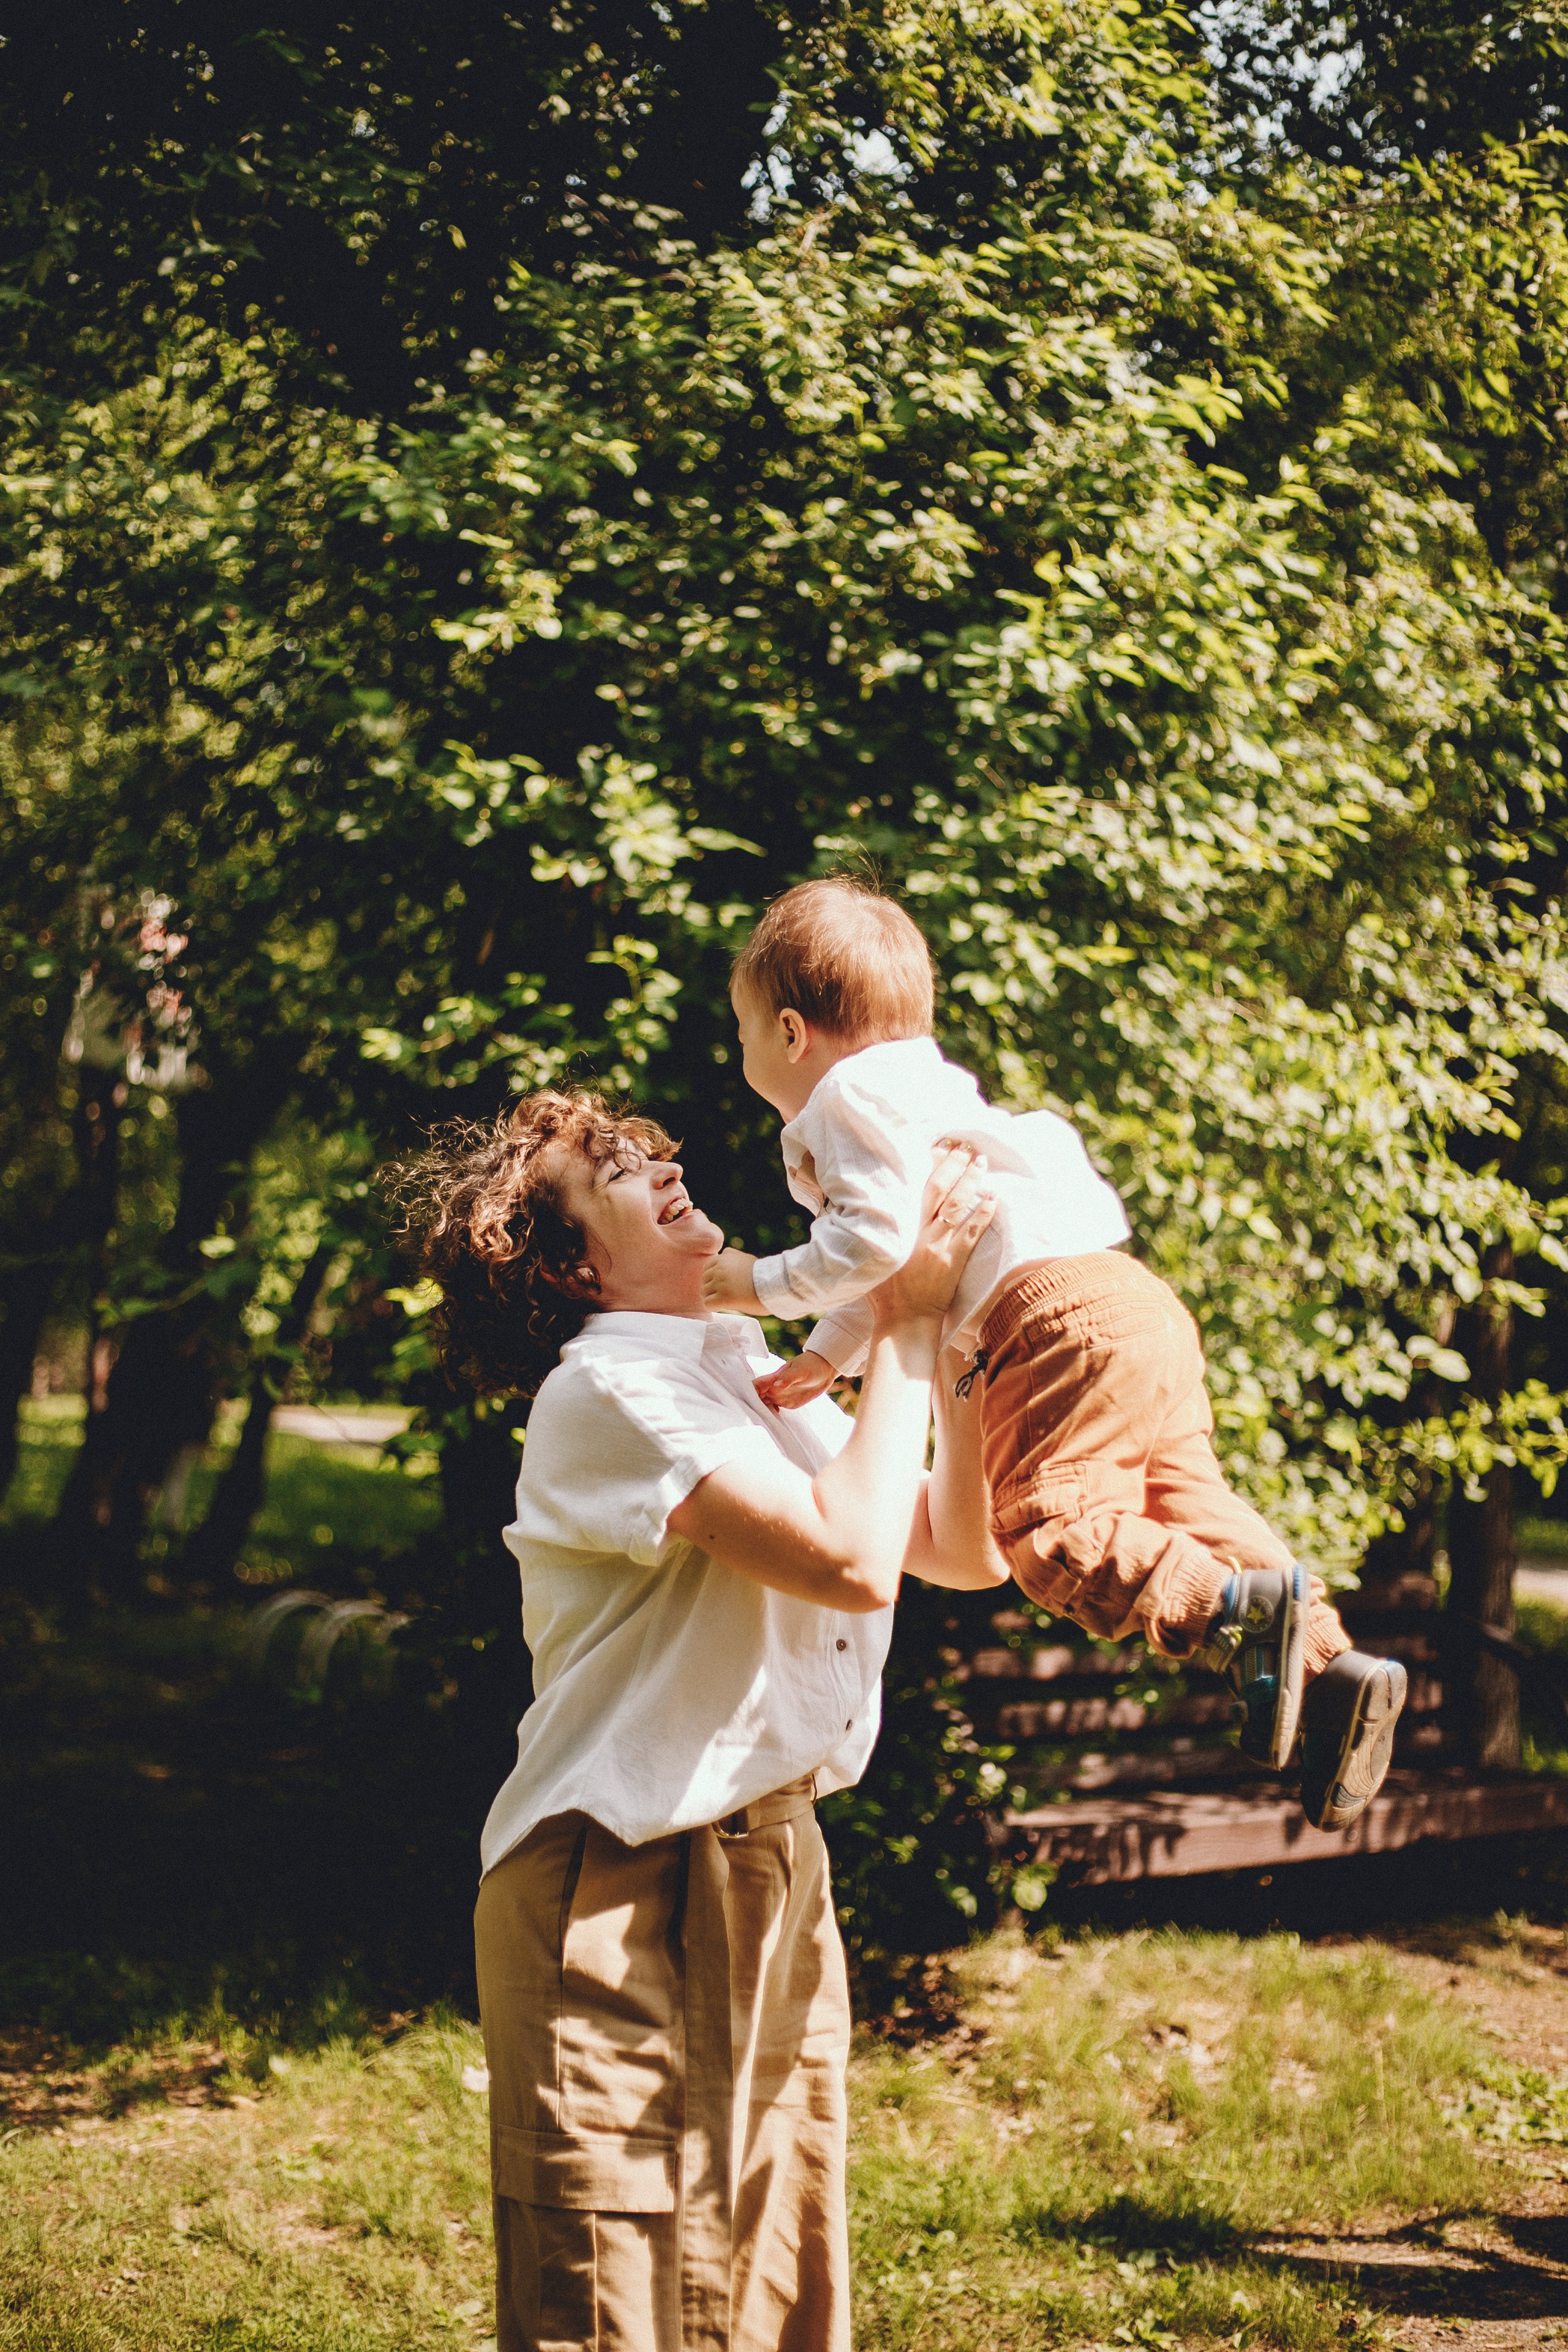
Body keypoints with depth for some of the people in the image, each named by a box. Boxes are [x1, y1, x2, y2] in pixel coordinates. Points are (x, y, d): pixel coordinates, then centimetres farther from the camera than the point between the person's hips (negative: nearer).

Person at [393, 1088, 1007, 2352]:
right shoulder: (610, 1388, -15)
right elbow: (853, 1559, -26)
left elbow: (967, 1549, 10)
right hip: (618, 1902, -9)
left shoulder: (752, 1370, 14)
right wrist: (903, 1325, -17)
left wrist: (949, 1330, 1)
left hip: (773, 1870, 9)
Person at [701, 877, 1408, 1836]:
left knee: (1050, 1527, -16)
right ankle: (1331, 1660, 5)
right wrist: (825, 1358, 31)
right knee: (1182, 1511, 11)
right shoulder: (901, 1087, 30)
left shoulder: (850, 1098, -4)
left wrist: (765, 1284, -4)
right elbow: (901, 1261, 35)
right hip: (1129, 1302, 11)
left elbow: (878, 1238, -16)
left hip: (1061, 1317, -11)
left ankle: (1245, 1613, -25)